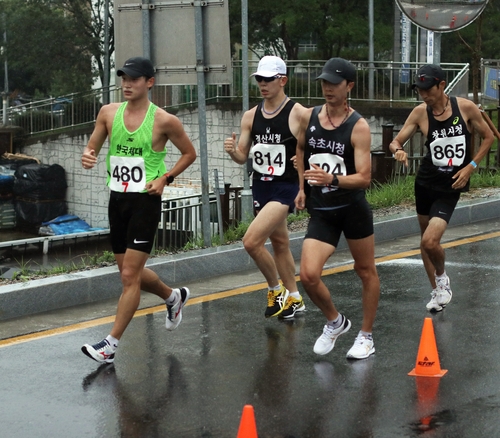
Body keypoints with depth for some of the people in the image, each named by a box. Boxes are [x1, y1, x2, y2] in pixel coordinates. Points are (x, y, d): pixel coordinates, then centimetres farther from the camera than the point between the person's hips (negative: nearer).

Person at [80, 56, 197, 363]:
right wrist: (88, 158, -14)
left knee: (130, 275, -9)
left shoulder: (164, 120, -9)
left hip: (146, 200, -6)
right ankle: (174, 297, 44)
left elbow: (190, 153, 4)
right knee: (131, 272, 17)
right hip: (117, 199, 6)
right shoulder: (109, 113, 3)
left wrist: (165, 178, -9)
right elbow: (92, 149, 10)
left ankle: (111, 344, -4)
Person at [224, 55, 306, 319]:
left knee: (251, 241, -17)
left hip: (286, 187, -6)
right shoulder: (251, 116, 5)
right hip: (261, 186, 6)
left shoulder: (298, 114, -12)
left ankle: (276, 290, 5)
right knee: (279, 243, 17)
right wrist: (233, 151, -14)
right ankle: (294, 298, 33)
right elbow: (243, 157, 7)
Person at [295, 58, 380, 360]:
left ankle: (366, 335, 29)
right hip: (321, 211, 3)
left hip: (353, 208, -3)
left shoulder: (358, 127, -13)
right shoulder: (308, 117, 1)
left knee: (367, 272, 11)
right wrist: (302, 186, 15)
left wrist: (332, 180, -35)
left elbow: (364, 177, -18)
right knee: (308, 275, -11)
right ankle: (335, 322, 16)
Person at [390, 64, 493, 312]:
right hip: (426, 181, 3)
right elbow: (396, 142, -8)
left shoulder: (465, 107, -12)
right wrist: (398, 150, -32)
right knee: (425, 240, 14)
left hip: (451, 186, -3)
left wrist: (471, 166, -9)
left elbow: (488, 137, 1)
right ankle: (437, 290, 32)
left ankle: (442, 277, 14)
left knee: (430, 241, -17)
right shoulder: (420, 113, -9)